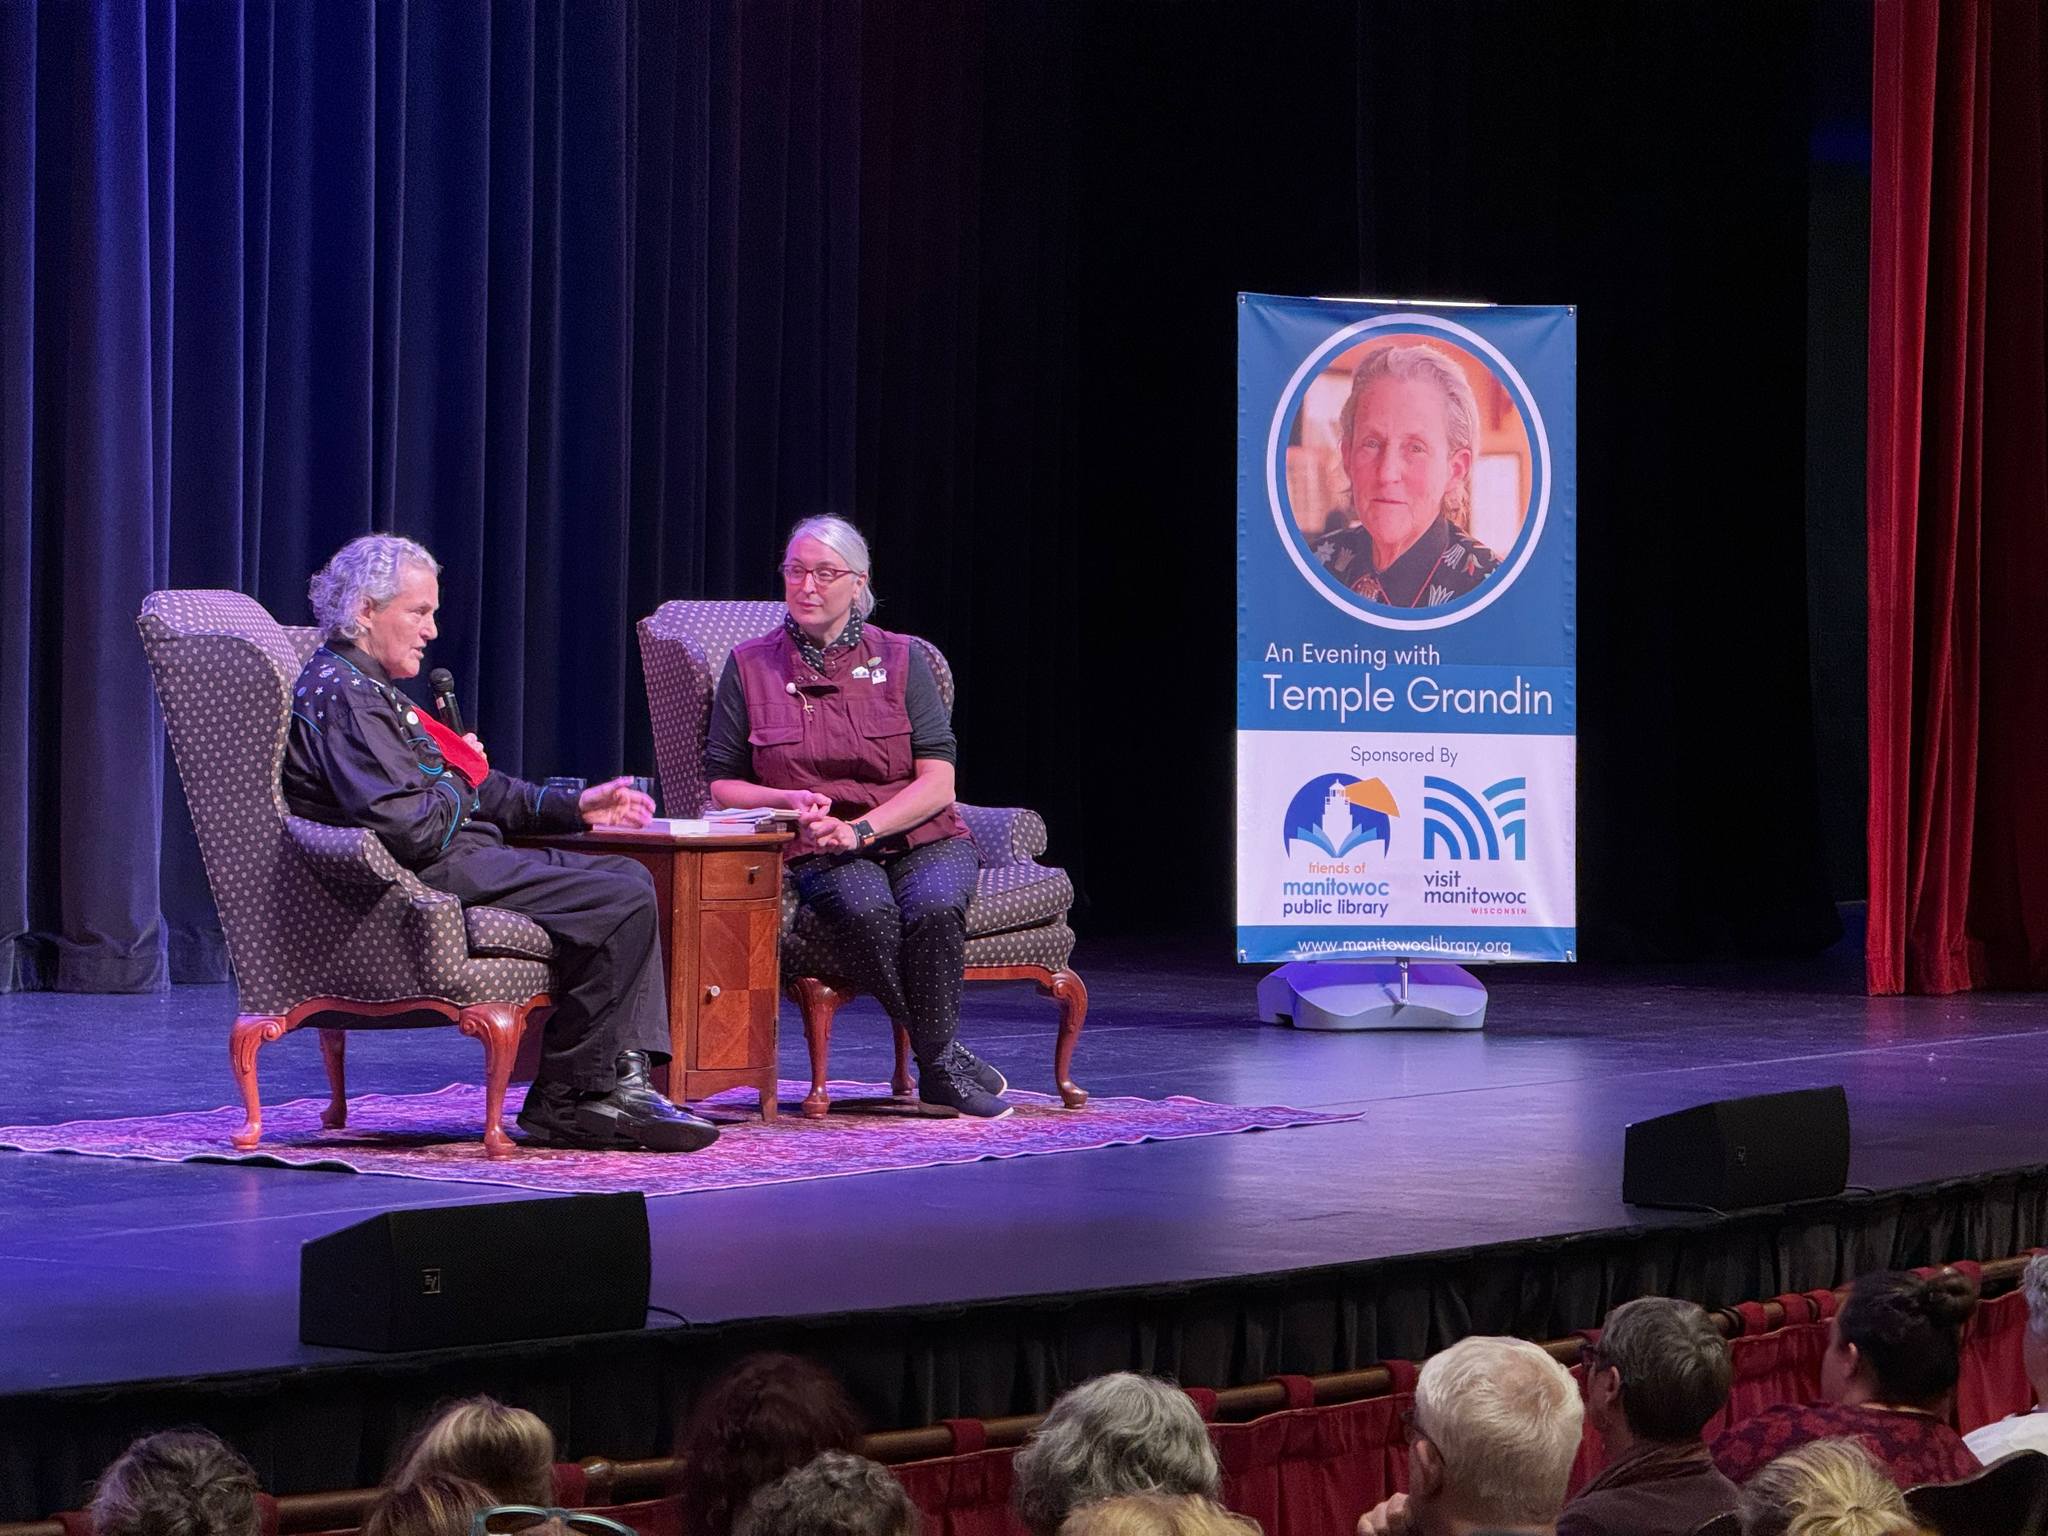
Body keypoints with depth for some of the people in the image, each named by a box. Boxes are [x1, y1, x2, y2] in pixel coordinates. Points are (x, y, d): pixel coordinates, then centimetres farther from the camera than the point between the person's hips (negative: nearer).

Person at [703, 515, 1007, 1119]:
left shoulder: (902, 660, 7)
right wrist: (789, 801, -12)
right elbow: (722, 784, 9)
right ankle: (946, 1059, -21)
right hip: (818, 853, 0)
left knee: (933, 908, -35)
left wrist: (859, 829, -15)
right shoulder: (750, 667, 9)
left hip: (920, 838, 0)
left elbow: (937, 782, 0)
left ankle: (937, 1068, -18)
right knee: (866, 911, -35)